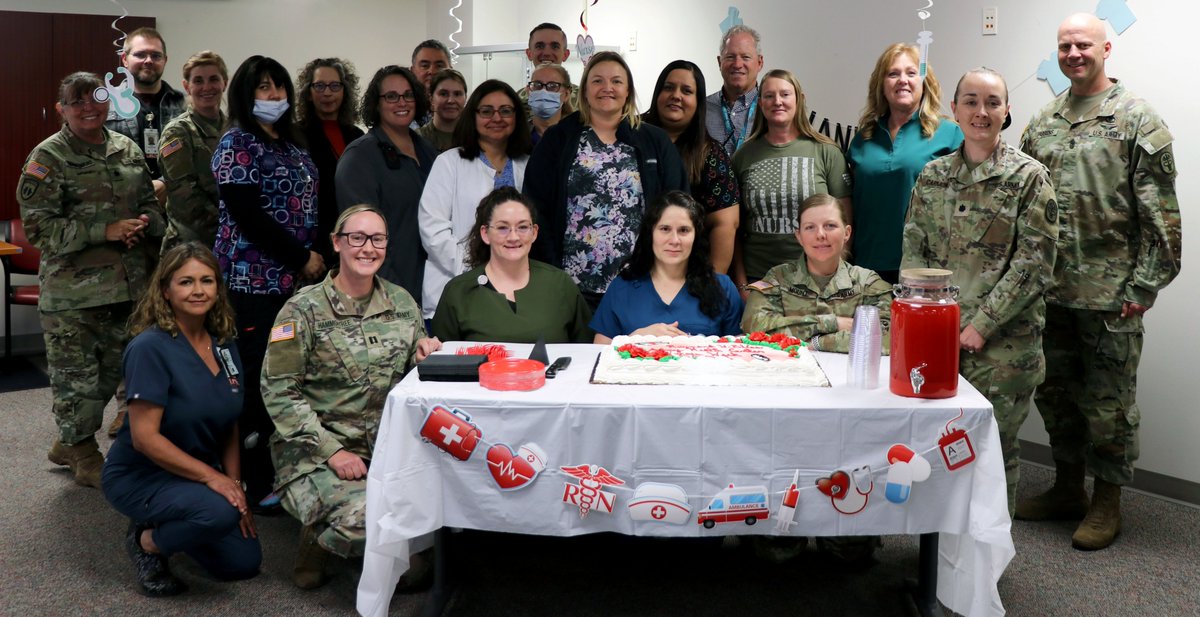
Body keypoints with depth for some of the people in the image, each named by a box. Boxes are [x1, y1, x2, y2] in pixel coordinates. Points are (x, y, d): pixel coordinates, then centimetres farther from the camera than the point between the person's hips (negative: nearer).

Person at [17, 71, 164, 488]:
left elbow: (151, 202, 19)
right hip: (72, 291, -6)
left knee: (112, 370, 13)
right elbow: (38, 226, -13)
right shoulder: (47, 157, -6)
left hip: (128, 284, 6)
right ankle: (84, 456, 21)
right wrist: (106, 231, -20)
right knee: (76, 375, 2)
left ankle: (68, 444, 33)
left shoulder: (127, 149, 11)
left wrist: (145, 223, -5)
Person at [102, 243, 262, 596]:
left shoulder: (223, 344, 0)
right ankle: (147, 540, -3)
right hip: (138, 475, -7)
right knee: (218, 512, -34)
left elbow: (229, 426, 7)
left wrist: (236, 486, -2)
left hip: (195, 475, 7)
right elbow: (144, 437, -25)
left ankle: (164, 526, 23)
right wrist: (211, 477, -26)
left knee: (244, 563, 3)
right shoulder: (150, 347, -22)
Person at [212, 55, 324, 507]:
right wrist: (303, 258, -11)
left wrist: (316, 257, 4)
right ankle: (257, 483, 3)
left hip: (295, 279, 7)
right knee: (257, 378, -5)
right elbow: (248, 216, -14)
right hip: (254, 279, -7)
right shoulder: (237, 144, -5)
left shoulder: (292, 146, 18)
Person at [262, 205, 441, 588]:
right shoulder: (304, 309, -5)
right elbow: (279, 392, -10)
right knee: (363, 521, -29)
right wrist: (332, 450, -18)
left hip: (387, 442, 5)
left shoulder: (402, 303, 9)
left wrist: (425, 358, -7)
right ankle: (317, 539, 6)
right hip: (316, 450, -5)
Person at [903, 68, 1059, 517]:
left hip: (1001, 341, -3)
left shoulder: (1028, 176, -3)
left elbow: (1035, 263, -8)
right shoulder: (933, 175, 9)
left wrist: (981, 324, -13)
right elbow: (913, 248, 8)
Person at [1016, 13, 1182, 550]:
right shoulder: (1042, 123, 11)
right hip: (1050, 289, 6)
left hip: (1110, 293, -5)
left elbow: (1160, 213, -9)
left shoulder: (1137, 120, -5)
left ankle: (1106, 503, 18)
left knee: (1108, 401, 4)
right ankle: (1067, 489, 30)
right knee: (1056, 394, 14)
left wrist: (1144, 286, -14)